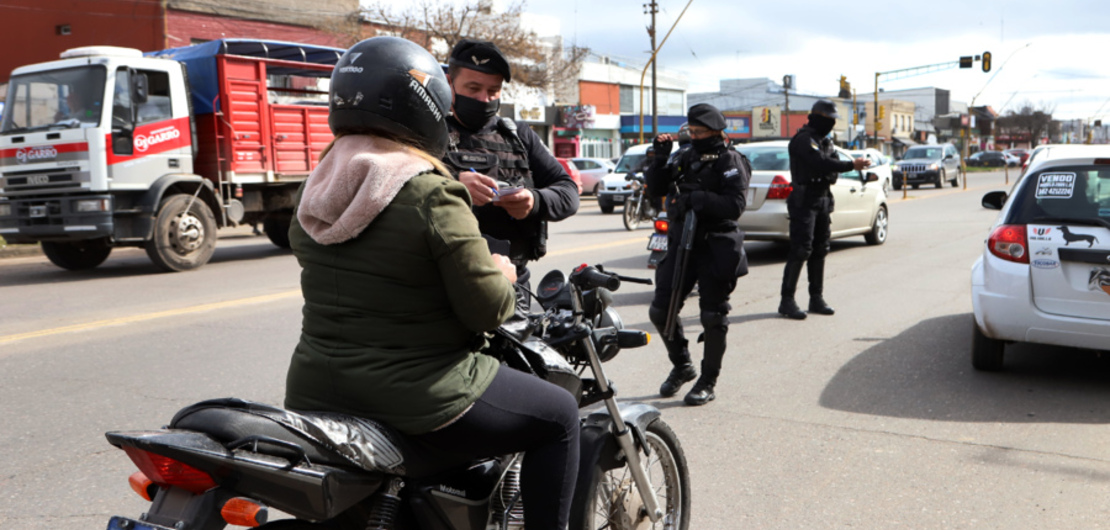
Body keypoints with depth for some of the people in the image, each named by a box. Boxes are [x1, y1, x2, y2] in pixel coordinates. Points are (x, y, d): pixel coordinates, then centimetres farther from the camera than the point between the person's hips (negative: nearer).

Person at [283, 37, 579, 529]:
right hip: (417, 395, -7)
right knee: (560, 415, 9)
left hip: (315, 394, 7)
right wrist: (502, 276, 5)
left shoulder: (313, 193, 4)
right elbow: (487, 308, -16)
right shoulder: (431, 196, -17)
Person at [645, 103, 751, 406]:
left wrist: (700, 198, -27)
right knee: (660, 311, 5)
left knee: (713, 318, 2)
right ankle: (682, 367, 27)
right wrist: (660, 159, 2)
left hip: (715, 247, -6)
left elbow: (735, 205, -16)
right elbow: (656, 188, 16)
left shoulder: (730, 161, -4)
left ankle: (708, 382, 16)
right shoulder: (687, 157, 13)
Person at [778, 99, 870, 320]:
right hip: (805, 200, -9)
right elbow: (821, 163, -24)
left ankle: (816, 299, 17)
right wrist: (852, 165, -22)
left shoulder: (825, 140, 19)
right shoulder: (804, 139, -12)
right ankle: (787, 301, -9)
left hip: (823, 199, 10)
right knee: (801, 250, -12)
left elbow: (831, 165, 14)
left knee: (820, 250, 11)